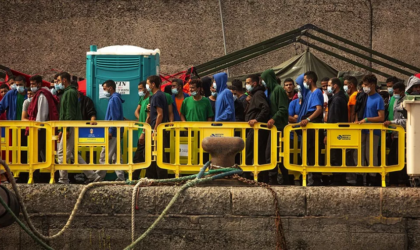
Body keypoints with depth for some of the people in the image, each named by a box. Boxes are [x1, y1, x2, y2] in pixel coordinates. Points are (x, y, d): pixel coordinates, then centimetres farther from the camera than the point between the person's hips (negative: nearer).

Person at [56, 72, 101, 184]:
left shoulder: (69, 93, -12)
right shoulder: (67, 92, 20)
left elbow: (70, 113, -19)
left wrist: (67, 130, -22)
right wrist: (62, 130, 22)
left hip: (71, 128, -10)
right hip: (69, 127, 10)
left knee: (62, 154, -5)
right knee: (75, 153, 11)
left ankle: (63, 179, -1)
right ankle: (92, 176, 9)